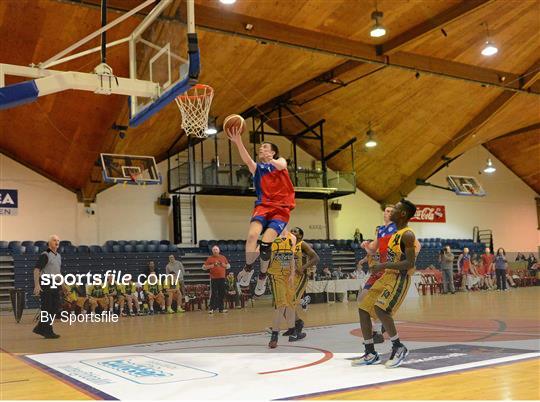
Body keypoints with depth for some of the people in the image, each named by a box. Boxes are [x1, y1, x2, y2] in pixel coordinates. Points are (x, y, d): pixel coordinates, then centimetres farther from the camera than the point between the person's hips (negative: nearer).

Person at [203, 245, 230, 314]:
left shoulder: (223, 257, 11)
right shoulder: (210, 258, 2)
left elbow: (228, 266, 17)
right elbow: (204, 267, 0)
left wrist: (224, 265, -3)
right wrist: (211, 266, -14)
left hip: (222, 278, 3)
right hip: (214, 278, -3)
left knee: (222, 294, 6)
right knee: (213, 294, -5)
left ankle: (221, 308, 14)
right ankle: (212, 308, -1)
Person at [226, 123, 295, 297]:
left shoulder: (280, 161, 15)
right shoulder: (257, 167, 18)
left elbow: (281, 166, -12)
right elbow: (246, 160, -6)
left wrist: (270, 159, -35)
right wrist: (238, 142, -24)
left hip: (281, 209, -2)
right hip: (263, 206, 2)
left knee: (265, 243, -19)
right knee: (252, 235, -28)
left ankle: (262, 276, 5)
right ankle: (248, 268, -6)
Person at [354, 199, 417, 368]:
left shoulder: (407, 235, -15)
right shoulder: (396, 234, 14)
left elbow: (410, 263, -23)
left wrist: (384, 265, -23)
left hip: (399, 278, -10)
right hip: (387, 276, 10)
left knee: (380, 309, -28)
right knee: (363, 309, 4)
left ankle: (399, 348, -9)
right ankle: (370, 354, 11)